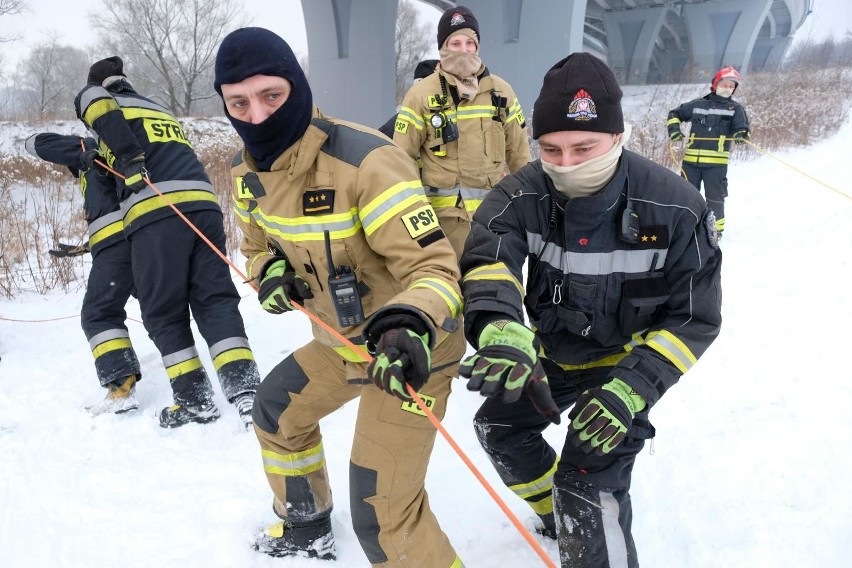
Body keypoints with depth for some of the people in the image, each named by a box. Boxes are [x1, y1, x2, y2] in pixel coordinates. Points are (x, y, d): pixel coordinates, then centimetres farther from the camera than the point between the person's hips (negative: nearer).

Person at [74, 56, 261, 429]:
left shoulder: (92, 95, 20)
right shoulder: (161, 111, 35)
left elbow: (106, 115, -4)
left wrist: (132, 160, -13)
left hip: (155, 214, -5)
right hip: (204, 204, 5)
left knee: (163, 314, 5)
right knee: (217, 301, 3)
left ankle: (195, 400, 6)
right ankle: (245, 388, -9)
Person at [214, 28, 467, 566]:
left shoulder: (364, 160, -28)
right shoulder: (249, 171, -1)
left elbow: (432, 266, -29)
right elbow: (258, 245, 16)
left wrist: (410, 327, -50)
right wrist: (272, 274, -8)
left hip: (409, 349, -8)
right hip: (343, 341, 9)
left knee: (383, 513, -11)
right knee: (277, 408, 27)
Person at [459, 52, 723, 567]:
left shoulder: (675, 209, -27)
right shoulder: (524, 195, -22)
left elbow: (694, 318, -20)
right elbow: (489, 257, -39)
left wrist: (632, 389, -32)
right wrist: (500, 327, -62)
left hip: (625, 362, -4)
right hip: (551, 354, 5)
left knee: (589, 486, -18)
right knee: (499, 427, 20)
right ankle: (557, 515, 45)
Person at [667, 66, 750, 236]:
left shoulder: (735, 108, 8)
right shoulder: (697, 105, 12)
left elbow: (742, 128, 1)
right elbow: (674, 114, 22)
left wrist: (741, 135, -23)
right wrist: (674, 129, 3)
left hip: (716, 162, -2)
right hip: (691, 160, 2)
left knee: (714, 197, 2)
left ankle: (716, 229, 16)